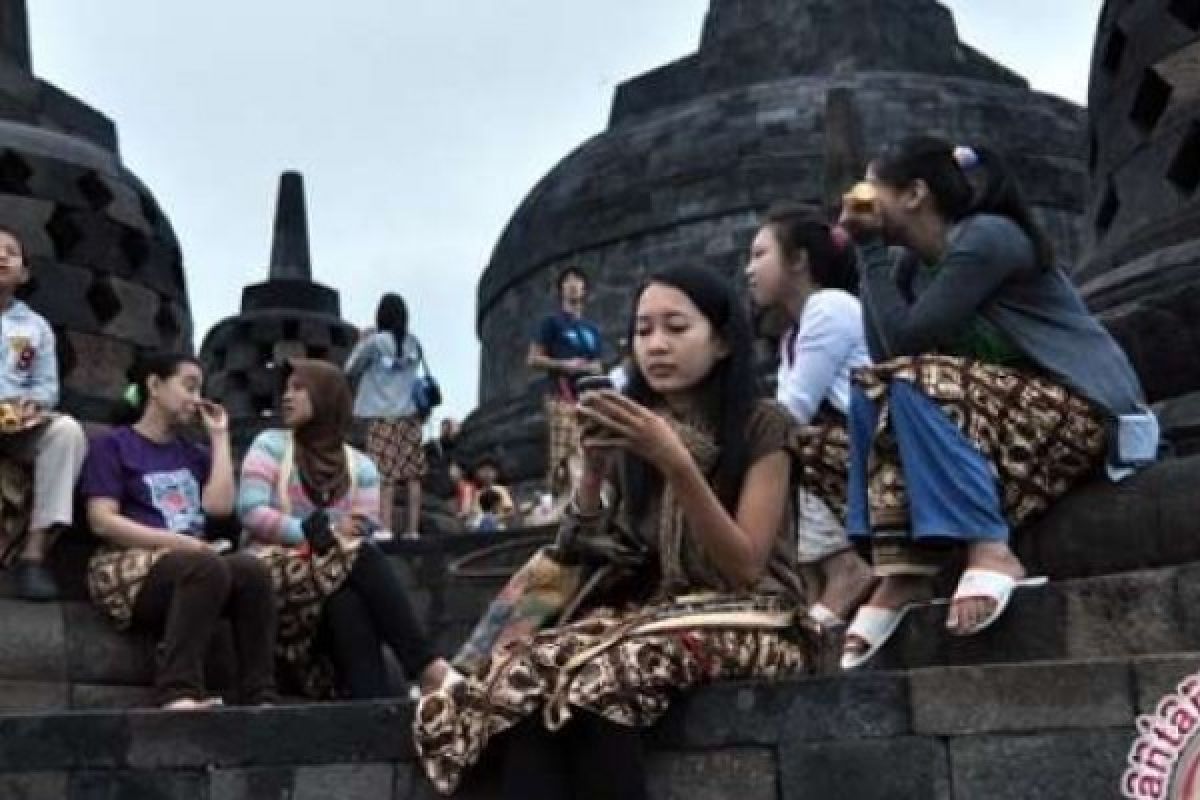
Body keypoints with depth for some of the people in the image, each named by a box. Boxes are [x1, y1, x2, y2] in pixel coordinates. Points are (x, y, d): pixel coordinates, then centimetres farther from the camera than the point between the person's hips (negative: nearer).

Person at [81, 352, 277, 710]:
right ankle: (178, 693, -43)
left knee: (252, 569, -28)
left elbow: (219, 505, 6)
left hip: (193, 563, 5)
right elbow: (103, 521, -5)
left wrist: (219, 436, 13)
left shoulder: (193, 453, 24)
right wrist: (176, 541, -15)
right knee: (208, 569, -36)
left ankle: (259, 697, -35)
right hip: (130, 565, -5)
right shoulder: (114, 444, 8)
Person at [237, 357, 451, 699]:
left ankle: (375, 706, -42)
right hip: (276, 569, -2)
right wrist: (324, 533, -17)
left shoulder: (360, 467, 13)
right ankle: (424, 663, -40)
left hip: (339, 570, 2)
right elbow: (250, 512, -9)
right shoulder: (270, 445, 7)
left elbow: (365, 533, 3)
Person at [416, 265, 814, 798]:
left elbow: (744, 568, -11)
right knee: (534, 673, -29)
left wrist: (676, 463, -19)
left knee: (599, 674, -35)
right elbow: (580, 555, 5)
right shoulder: (631, 437, 10)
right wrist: (594, 469, -11)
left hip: (747, 623, -4)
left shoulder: (762, 426, -2)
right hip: (652, 614, 4)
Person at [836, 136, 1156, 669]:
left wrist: (872, 249, -9)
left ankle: (990, 553, -25)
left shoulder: (985, 236, -13)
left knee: (914, 384, -25)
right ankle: (902, 572, -15)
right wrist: (869, 250, 2)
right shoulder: (916, 263, 13)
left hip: (1083, 412, -9)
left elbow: (905, 340, -20)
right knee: (874, 392, -5)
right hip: (1010, 405, 9)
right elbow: (883, 355, -1)